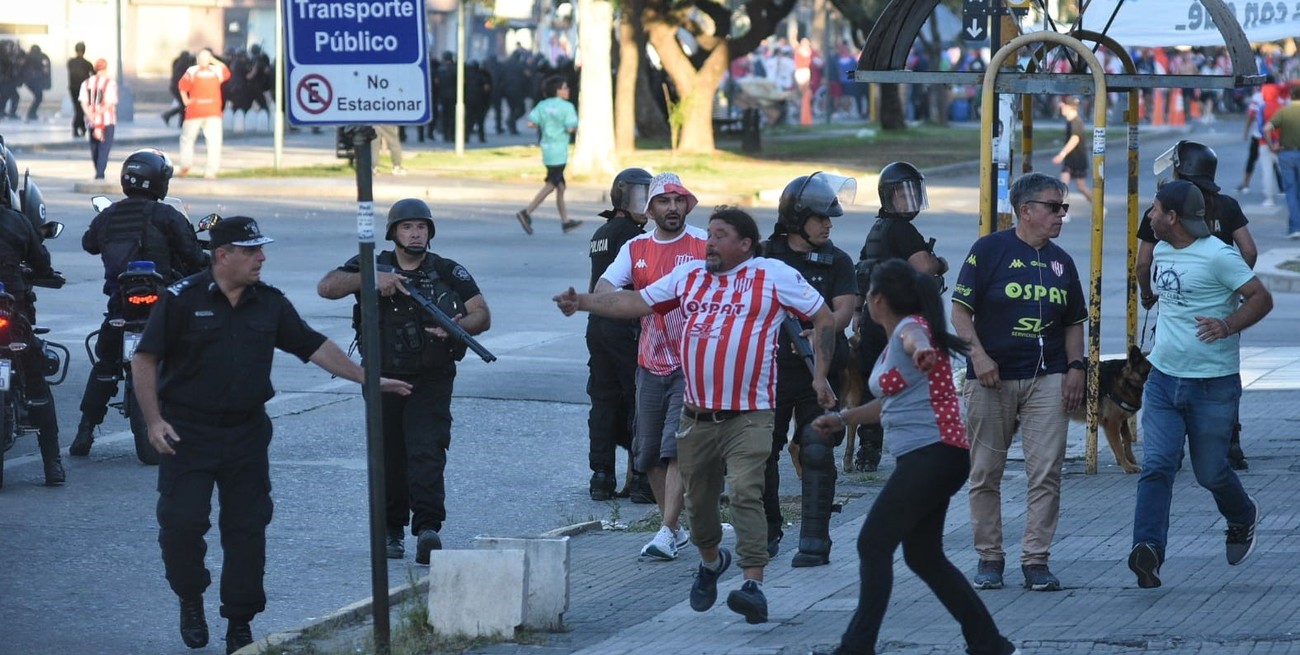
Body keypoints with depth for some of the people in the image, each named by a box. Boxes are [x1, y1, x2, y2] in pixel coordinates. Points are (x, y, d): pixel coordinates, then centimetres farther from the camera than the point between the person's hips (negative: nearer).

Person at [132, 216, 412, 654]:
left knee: (247, 528, 2)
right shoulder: (183, 299, -7)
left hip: (246, 433, 4)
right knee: (181, 522, -8)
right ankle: (191, 601, 18)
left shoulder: (270, 303, 6)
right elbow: (145, 359, -6)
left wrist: (368, 380, 8)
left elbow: (314, 347, 12)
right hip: (188, 433, -4)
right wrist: (154, 420, -13)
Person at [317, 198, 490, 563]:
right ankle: (391, 531, 20)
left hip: (431, 380, -2)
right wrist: (370, 279, -23)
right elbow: (326, 287, -9)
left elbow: (483, 315, -1)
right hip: (383, 379, 2)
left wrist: (458, 327, -23)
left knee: (427, 451, -16)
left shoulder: (449, 273, 3)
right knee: (388, 457, 8)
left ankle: (427, 529, -24)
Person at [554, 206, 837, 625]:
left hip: (749, 415, -5)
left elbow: (823, 317, 3)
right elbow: (638, 302, 13)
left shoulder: (774, 277, 0)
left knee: (745, 493, -20)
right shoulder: (690, 276, 13)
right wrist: (584, 303, 2)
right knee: (698, 499, 15)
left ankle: (754, 587, -27)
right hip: (698, 415, 5)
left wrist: (820, 376, -4)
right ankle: (710, 562, 42)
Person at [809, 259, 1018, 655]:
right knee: (923, 557, 14)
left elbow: (912, 336, -38)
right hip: (923, 459, 11)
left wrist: (920, 350, -61)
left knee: (873, 544, -10)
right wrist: (842, 418, 41)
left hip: (934, 455, -11)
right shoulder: (890, 346, 19)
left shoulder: (911, 325, -10)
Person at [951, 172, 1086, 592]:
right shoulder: (989, 250, -1)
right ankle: (989, 558, 14)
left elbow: (1074, 323, 20)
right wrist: (978, 354, -14)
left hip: (1048, 380, 3)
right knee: (985, 474, 3)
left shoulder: (1061, 262, 13)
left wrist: (1075, 368, 6)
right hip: (991, 380, -3)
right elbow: (960, 309, -3)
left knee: (1046, 474, -5)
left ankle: (1036, 561, 1)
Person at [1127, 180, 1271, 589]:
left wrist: (1227, 326, -30)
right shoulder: (1162, 252, 10)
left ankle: (1243, 518, 39)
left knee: (1210, 472, 7)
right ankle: (1148, 551, -21)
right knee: (1156, 465, -11)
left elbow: (1261, 298, -15)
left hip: (1213, 385, -6)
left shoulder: (1218, 256, -15)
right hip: (1163, 379, 6)